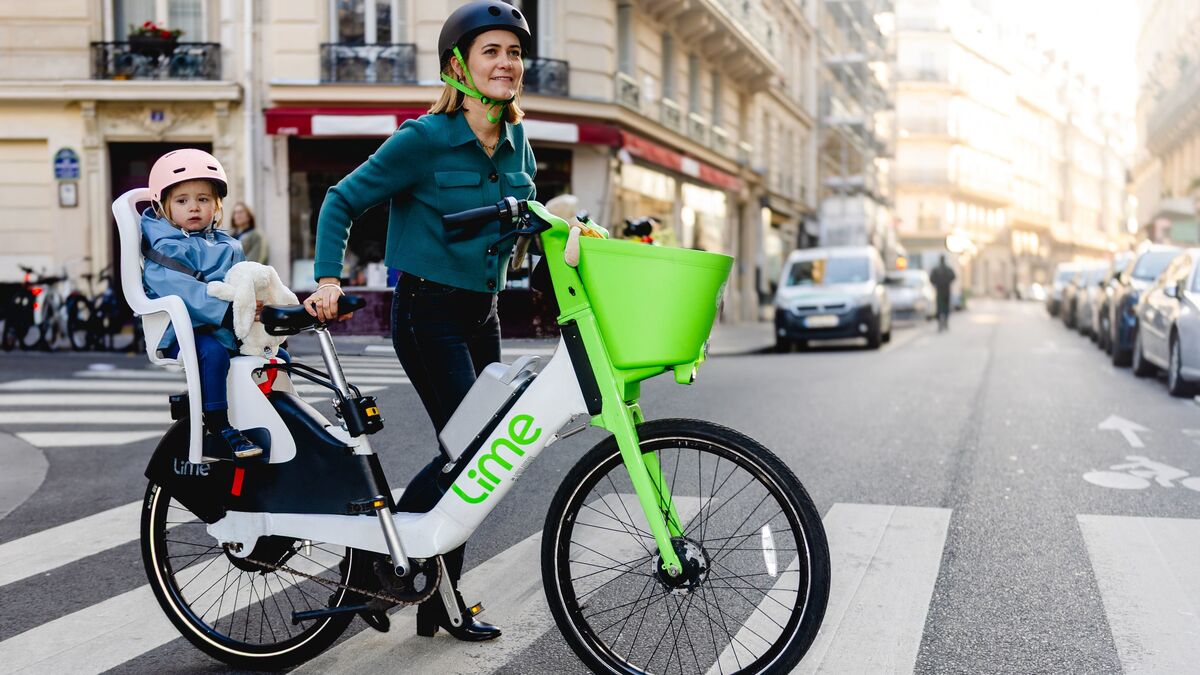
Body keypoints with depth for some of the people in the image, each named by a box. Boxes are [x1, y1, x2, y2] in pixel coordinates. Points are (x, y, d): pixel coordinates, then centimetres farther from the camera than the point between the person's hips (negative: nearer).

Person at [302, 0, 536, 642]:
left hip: (482, 312, 7)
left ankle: (436, 597, 23)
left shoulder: (517, 142, 5)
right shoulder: (426, 138, -13)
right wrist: (328, 281, -19)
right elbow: (341, 202, -8)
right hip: (429, 311, -7)